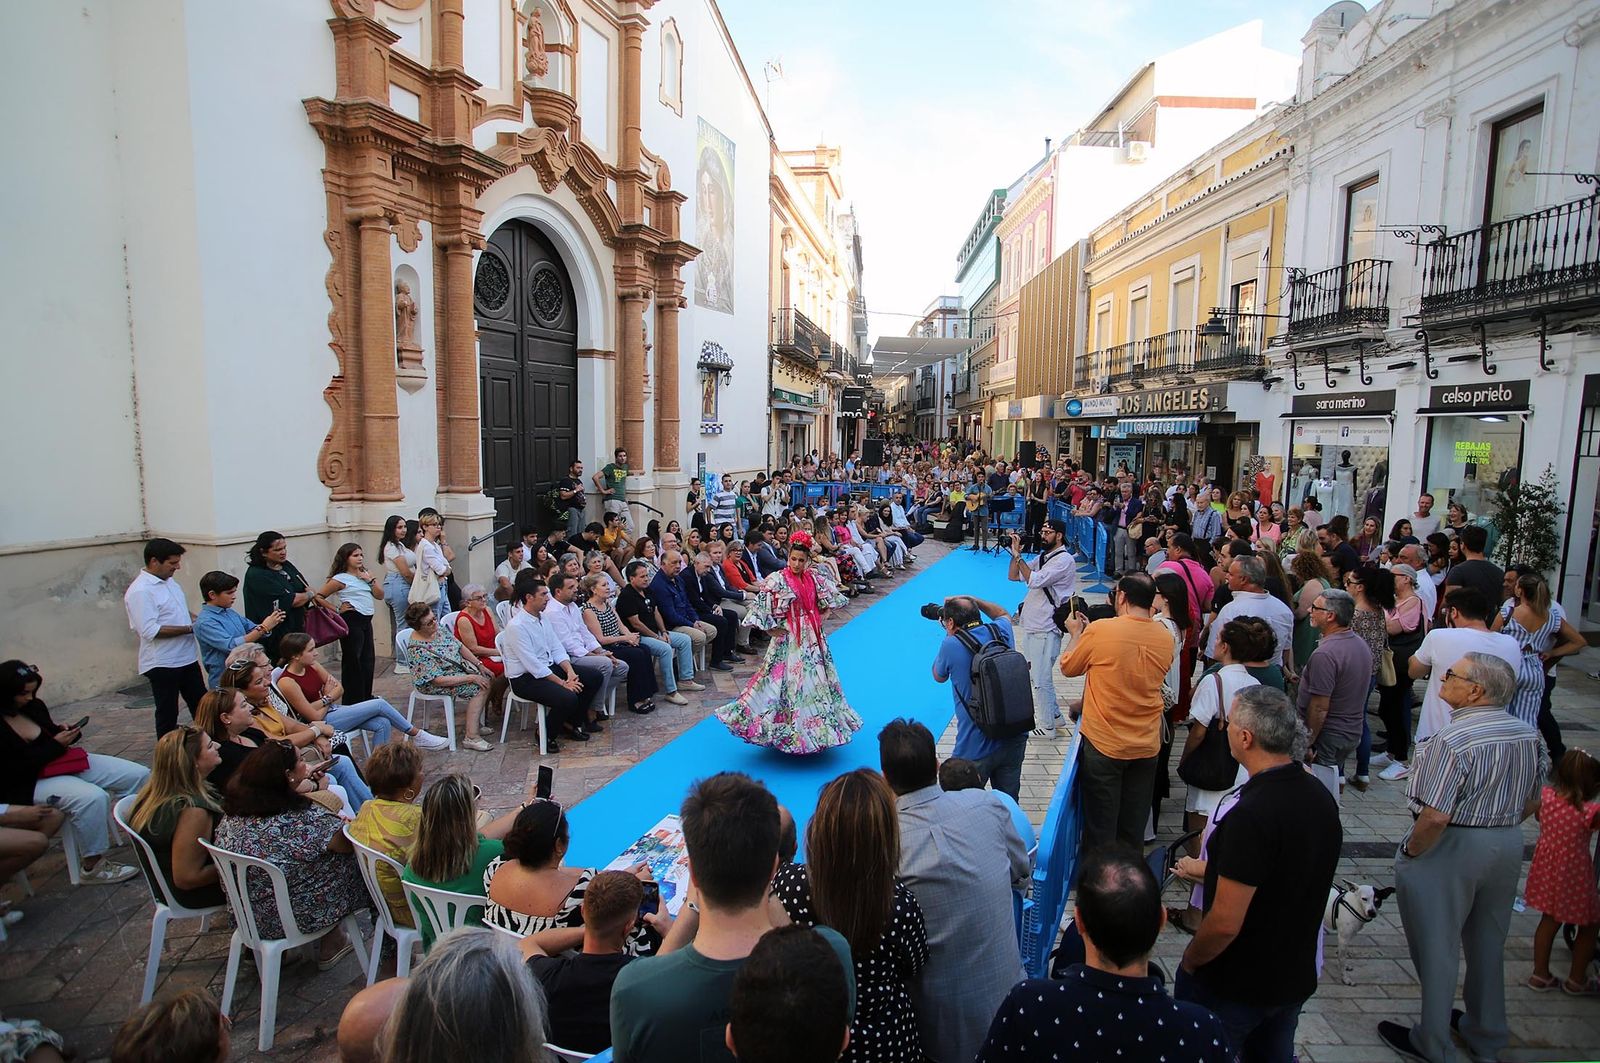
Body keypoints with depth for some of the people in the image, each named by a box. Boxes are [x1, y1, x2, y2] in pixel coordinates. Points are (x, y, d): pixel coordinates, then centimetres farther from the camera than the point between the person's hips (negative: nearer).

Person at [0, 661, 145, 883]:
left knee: (139, 775, -3)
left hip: (65, 761, 8)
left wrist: (65, 733, -3)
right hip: (29, 783, -8)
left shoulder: (34, 706, 1)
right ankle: (93, 867, -17)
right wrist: (55, 744, -18)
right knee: (93, 797, -33)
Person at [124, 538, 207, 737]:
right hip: (162, 663, -8)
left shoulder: (169, 581, 8)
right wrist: (190, 628, -20)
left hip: (187, 657, 8)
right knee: (167, 715, 5)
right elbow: (150, 631, -25)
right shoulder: (140, 591, -19)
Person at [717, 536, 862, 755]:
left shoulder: (814, 577, 2)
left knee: (816, 680, 14)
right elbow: (759, 607, -15)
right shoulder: (778, 580, -14)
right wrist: (771, 629, -11)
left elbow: (831, 598, 17)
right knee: (790, 681, -4)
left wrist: (821, 618, 7)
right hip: (789, 640, -6)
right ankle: (789, 730, 7)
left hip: (813, 637, 6)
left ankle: (819, 726, 30)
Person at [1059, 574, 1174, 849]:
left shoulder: (1100, 630, -17)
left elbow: (1068, 667, -3)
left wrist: (1075, 634, 14)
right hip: (1147, 747, 4)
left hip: (1103, 744, -4)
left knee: (1100, 827, 10)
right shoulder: (1166, 638, -3)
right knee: (1133, 829, 18)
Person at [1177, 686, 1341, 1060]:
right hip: (1296, 978, 7)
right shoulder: (1321, 797, -5)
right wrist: (1213, 871, 19)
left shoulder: (1251, 815, -32)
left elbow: (1225, 923, -28)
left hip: (1235, 987, -7)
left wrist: (1189, 962, -10)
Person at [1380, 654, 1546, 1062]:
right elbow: (1533, 803, 9)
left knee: (1437, 948, 10)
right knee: (1488, 944, 23)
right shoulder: (1529, 734, -2)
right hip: (1509, 846, 8)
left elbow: (1435, 816, -29)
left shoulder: (1454, 739, -27)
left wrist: (1410, 852, -13)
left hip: (1453, 849, -7)